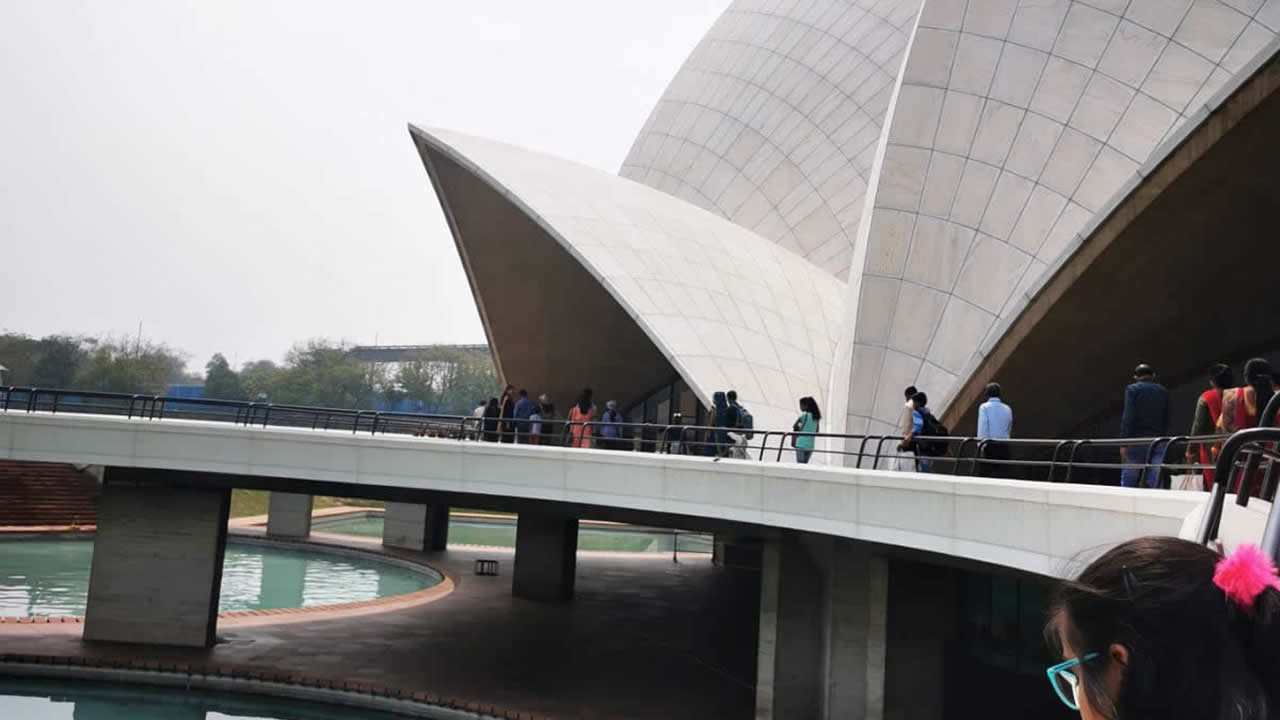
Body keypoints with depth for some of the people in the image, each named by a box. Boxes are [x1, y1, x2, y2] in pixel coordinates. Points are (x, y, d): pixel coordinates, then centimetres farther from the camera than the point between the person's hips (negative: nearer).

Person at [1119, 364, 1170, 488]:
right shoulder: (1163, 391, 13)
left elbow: (1127, 417, -10)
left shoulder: (1132, 389, -1)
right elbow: (1166, 420, 12)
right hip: (1157, 443, 4)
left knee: (1128, 482, 2)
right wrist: (1161, 437, 16)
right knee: (1154, 482, 1)